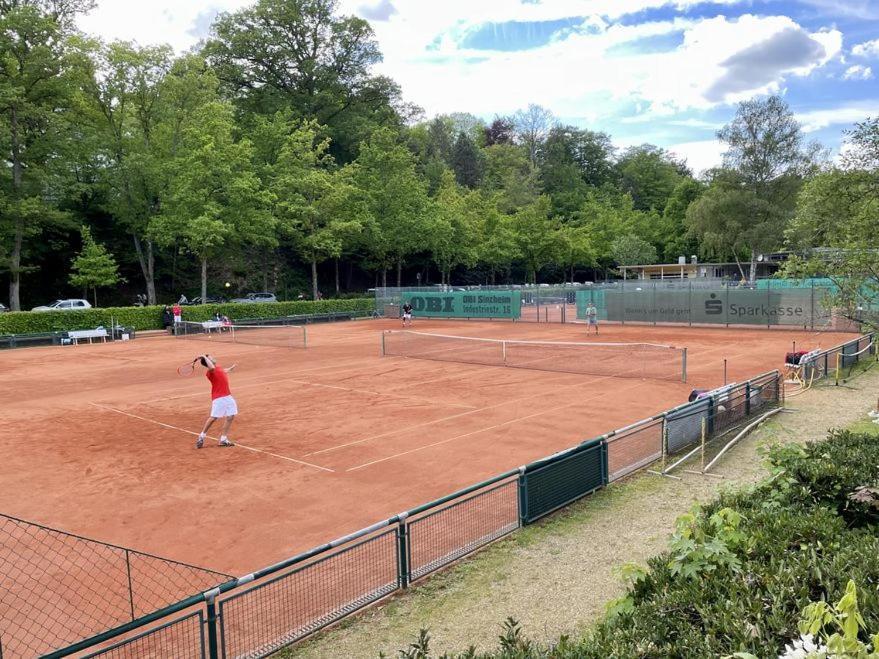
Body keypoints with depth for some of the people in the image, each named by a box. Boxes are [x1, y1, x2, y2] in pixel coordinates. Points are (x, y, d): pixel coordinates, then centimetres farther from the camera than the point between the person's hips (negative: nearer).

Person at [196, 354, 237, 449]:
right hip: (218, 398, -9)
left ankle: (223, 439, 14)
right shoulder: (210, 372, -16)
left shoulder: (218, 366, 12)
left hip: (227, 396, 9)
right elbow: (212, 368, -41)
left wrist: (230, 369, 52)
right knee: (213, 418, -10)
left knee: (230, 416, 7)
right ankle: (201, 436, 11)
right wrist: (204, 357, -30)